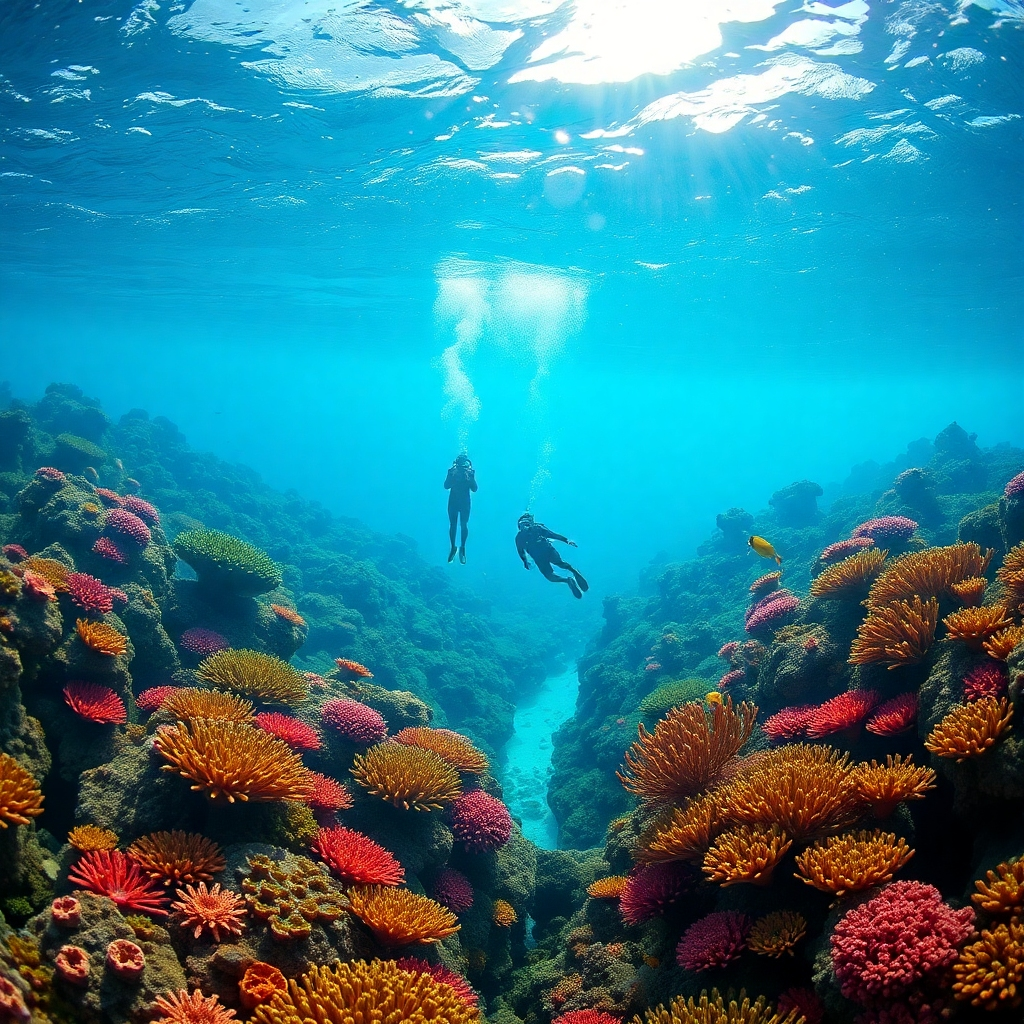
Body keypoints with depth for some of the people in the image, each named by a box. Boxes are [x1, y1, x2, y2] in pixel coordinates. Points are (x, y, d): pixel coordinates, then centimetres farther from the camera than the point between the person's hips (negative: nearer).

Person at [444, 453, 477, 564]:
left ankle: (462, 548, 2)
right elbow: (446, 486, -8)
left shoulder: (470, 472, 0)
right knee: (453, 525, 2)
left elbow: (474, 488, -6)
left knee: (464, 525, -7)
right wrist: (452, 476, -20)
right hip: (453, 501, 1)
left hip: (465, 502, -1)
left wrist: (470, 478, -19)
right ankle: (453, 547, 14)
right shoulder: (452, 471, 1)